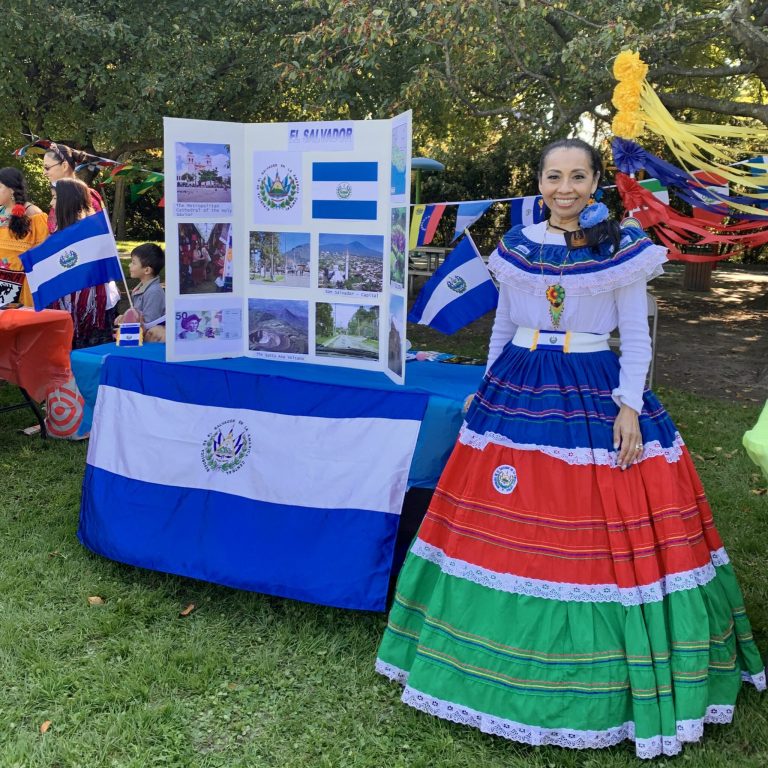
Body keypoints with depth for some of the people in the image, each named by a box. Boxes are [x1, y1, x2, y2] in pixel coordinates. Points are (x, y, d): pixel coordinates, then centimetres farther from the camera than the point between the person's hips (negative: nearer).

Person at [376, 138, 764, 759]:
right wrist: (487, 388, 17)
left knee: (604, 532, -1)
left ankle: (605, 674, 18)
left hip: (595, 395, -3)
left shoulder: (621, 249, -1)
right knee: (507, 527, 5)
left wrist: (629, 405, -10)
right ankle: (511, 658, 24)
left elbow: (637, 336, -1)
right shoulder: (517, 247, 8)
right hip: (520, 390, 3)